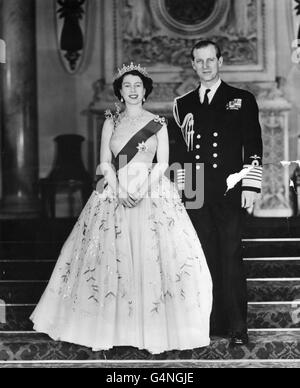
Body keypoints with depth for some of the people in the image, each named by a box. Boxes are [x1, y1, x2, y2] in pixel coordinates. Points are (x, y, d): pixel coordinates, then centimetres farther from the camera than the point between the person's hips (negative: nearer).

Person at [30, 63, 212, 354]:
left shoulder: (158, 123, 7)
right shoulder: (111, 122, 10)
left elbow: (163, 163, 1)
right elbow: (105, 162, 4)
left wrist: (144, 189, -13)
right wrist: (119, 190, -11)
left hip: (152, 193, -1)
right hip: (115, 193, 2)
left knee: (152, 256, -8)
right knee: (112, 256, -2)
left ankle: (153, 328, 0)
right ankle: (112, 326, 6)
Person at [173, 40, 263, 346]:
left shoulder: (242, 100, 7)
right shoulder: (182, 104, 15)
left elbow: (253, 147, 2)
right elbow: (180, 151, 16)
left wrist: (250, 186, -6)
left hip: (229, 192, -3)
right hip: (195, 194, 3)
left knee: (231, 258, -5)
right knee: (205, 258, 4)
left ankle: (237, 328, -1)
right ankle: (211, 323, 11)